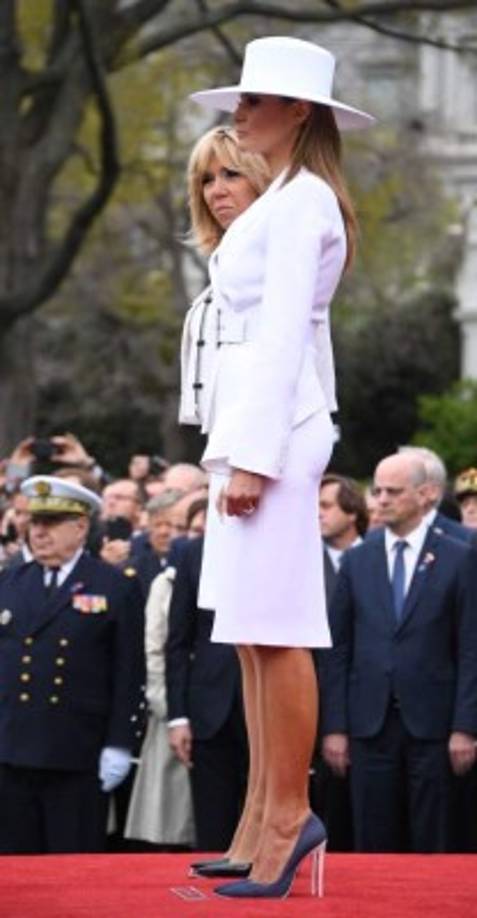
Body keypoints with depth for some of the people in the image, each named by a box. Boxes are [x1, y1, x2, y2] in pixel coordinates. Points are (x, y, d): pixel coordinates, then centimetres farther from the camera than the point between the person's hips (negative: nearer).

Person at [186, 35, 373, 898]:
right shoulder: (284, 202, 18)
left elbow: (283, 333, -17)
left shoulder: (301, 202, -11)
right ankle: (264, 817, 13)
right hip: (251, 426, 10)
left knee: (274, 632, -8)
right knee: (251, 632, 10)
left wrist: (253, 456, -20)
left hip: (275, 428, -10)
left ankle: (288, 813, -5)